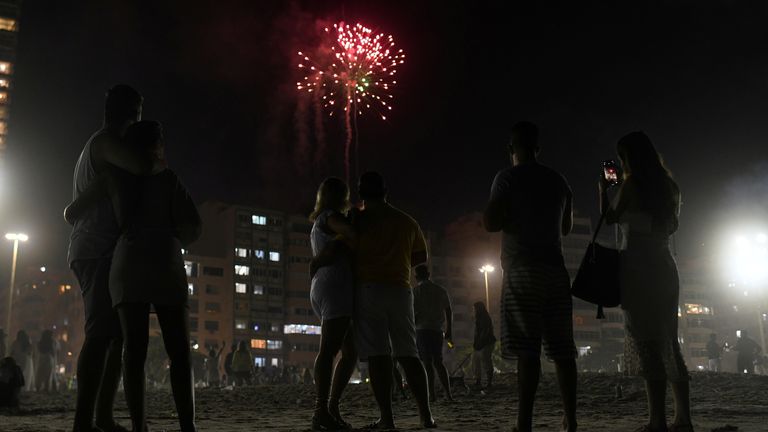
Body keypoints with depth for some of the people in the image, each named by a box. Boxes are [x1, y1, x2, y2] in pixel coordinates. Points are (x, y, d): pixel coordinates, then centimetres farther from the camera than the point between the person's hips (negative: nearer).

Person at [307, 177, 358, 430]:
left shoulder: (319, 223, 29)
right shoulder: (331, 216, 0)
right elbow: (351, 234, -17)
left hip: (321, 290, 10)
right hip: (335, 287, -10)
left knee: (351, 351, 8)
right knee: (329, 349, -18)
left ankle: (332, 408, 2)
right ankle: (322, 411, -24)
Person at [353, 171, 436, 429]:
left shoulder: (358, 220, 1)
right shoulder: (408, 222, 15)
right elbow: (421, 256, 23)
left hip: (369, 289, -4)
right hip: (400, 290, 4)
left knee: (377, 354, -5)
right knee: (408, 354, 8)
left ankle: (386, 417, -9)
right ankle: (426, 415, 2)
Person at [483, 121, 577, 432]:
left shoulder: (508, 177, -3)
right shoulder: (558, 180, 14)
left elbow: (490, 223, -10)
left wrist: (514, 217, 10)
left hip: (522, 270, -5)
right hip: (555, 270, 5)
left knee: (527, 350, -9)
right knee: (561, 349, 8)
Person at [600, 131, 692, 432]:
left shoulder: (632, 183, -5)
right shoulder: (669, 186, 14)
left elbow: (610, 218, 2)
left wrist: (603, 190, 18)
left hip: (639, 268, -7)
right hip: (665, 267, 7)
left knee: (647, 342, -9)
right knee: (668, 341, 11)